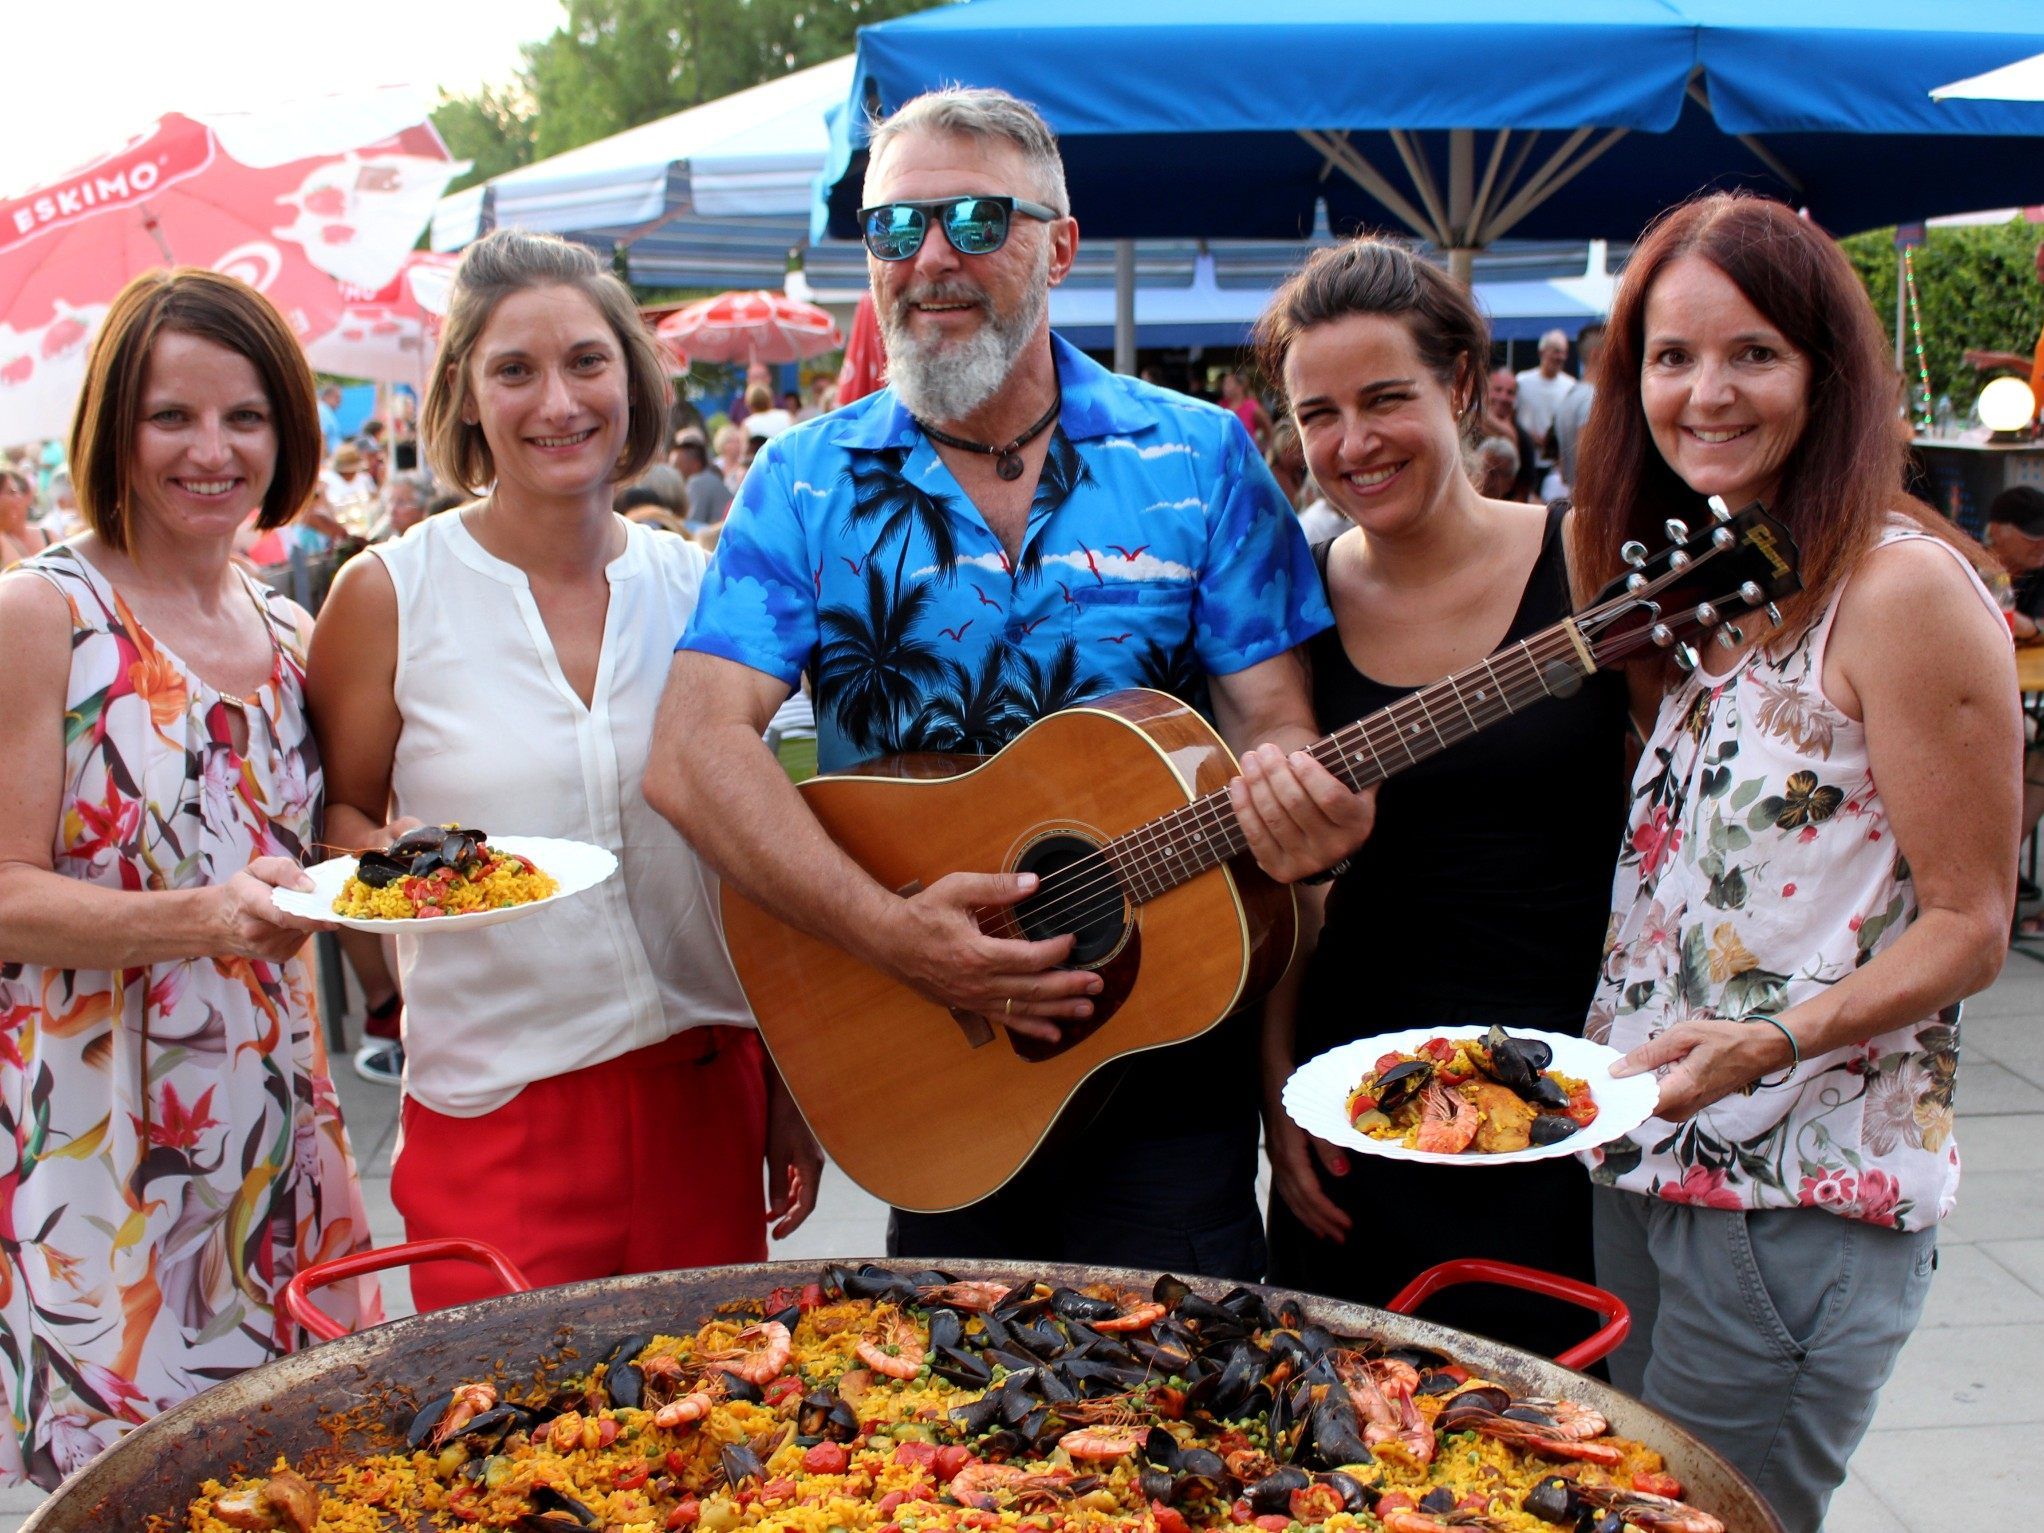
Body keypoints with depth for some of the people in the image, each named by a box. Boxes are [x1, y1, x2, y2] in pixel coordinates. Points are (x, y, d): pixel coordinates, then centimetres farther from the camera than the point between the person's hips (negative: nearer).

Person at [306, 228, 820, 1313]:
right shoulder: (389, 594, -4)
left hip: (707, 1091, 3)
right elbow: (336, 816, 5)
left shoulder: (697, 586, 4)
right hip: (494, 1112, -2)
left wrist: (790, 1094, 10)